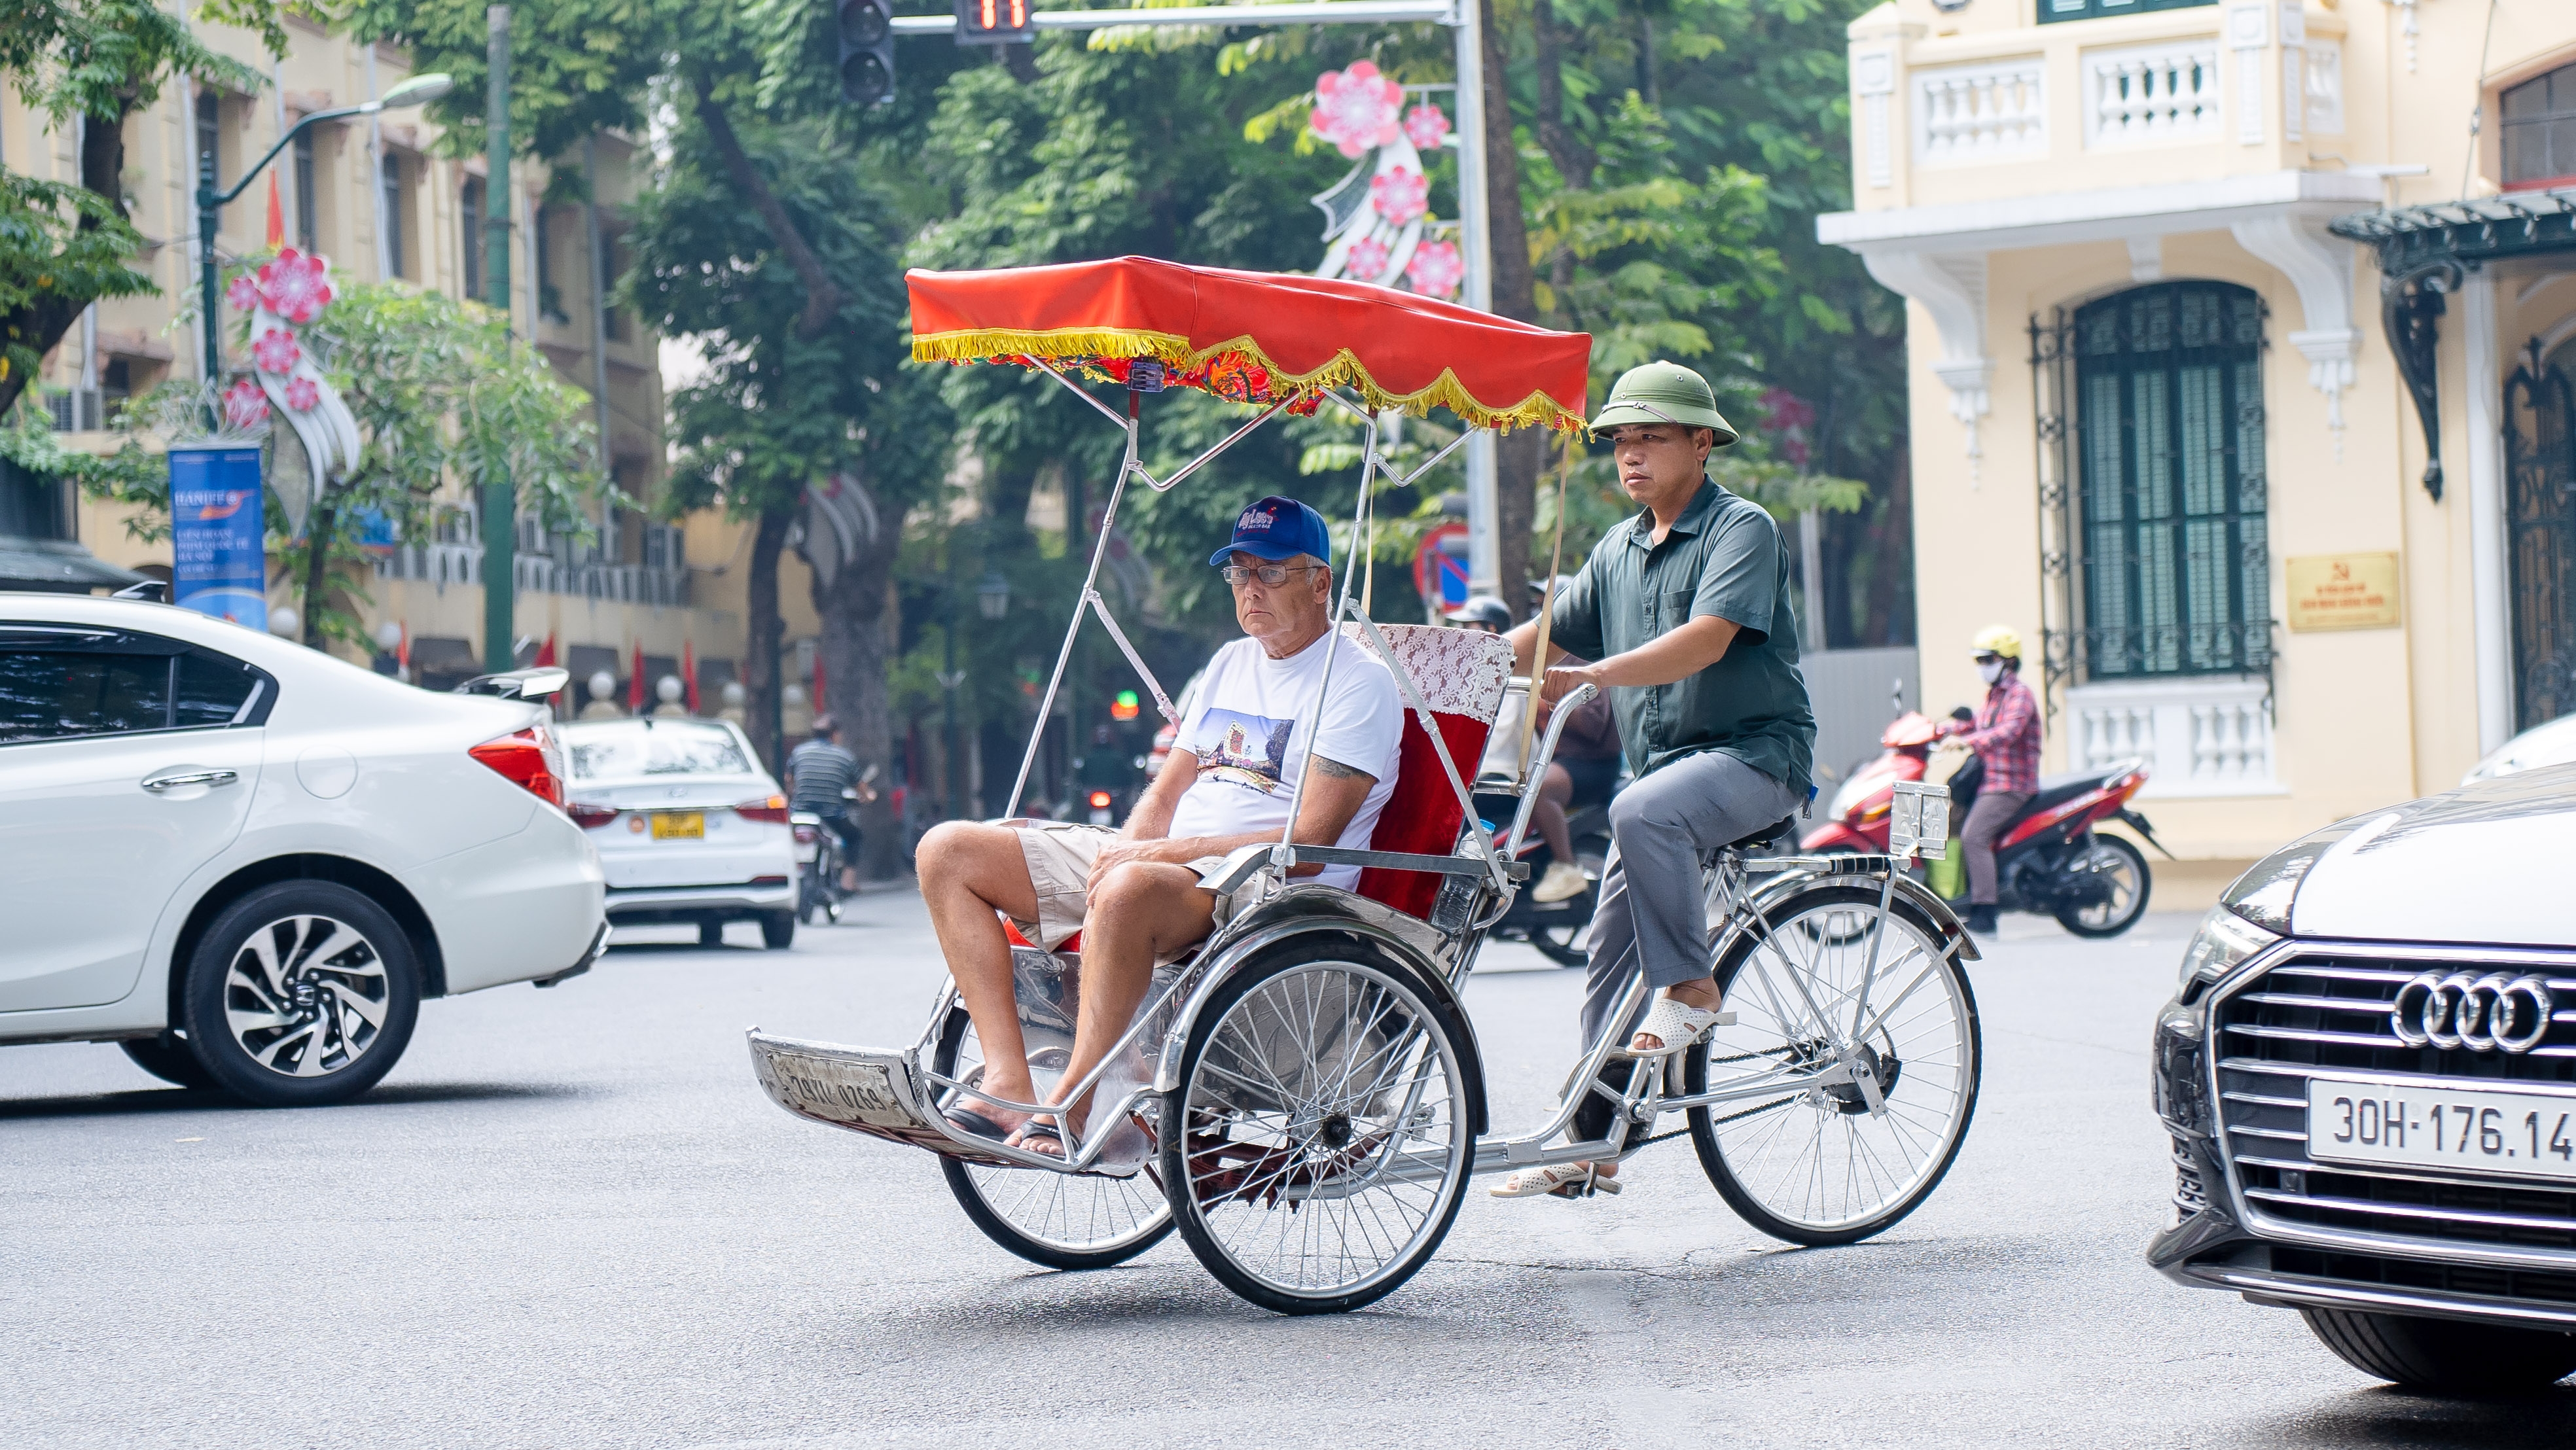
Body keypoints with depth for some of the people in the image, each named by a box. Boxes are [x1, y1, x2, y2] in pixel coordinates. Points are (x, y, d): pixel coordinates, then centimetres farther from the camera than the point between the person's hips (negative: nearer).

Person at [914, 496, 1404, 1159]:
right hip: (1158, 860, 9)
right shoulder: (1231, 663, 21)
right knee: (949, 851, -4)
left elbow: (1307, 846, -14)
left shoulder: (1360, 684, -4)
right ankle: (1009, 1087, -18)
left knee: (1130, 891, -42)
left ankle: (1068, 1111, -33)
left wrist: (1167, 852, -19)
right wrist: (1123, 850, -3)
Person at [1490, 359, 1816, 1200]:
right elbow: (1550, 633, 14)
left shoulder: (1742, 528, -9)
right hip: (1663, 765, 8)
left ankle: (1691, 991, -20)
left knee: (1642, 812, -36)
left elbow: (1705, 640, -24)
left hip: (1755, 752, -7)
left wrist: (1590, 676, -35)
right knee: (1609, 951, 3)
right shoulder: (1619, 549, 15)